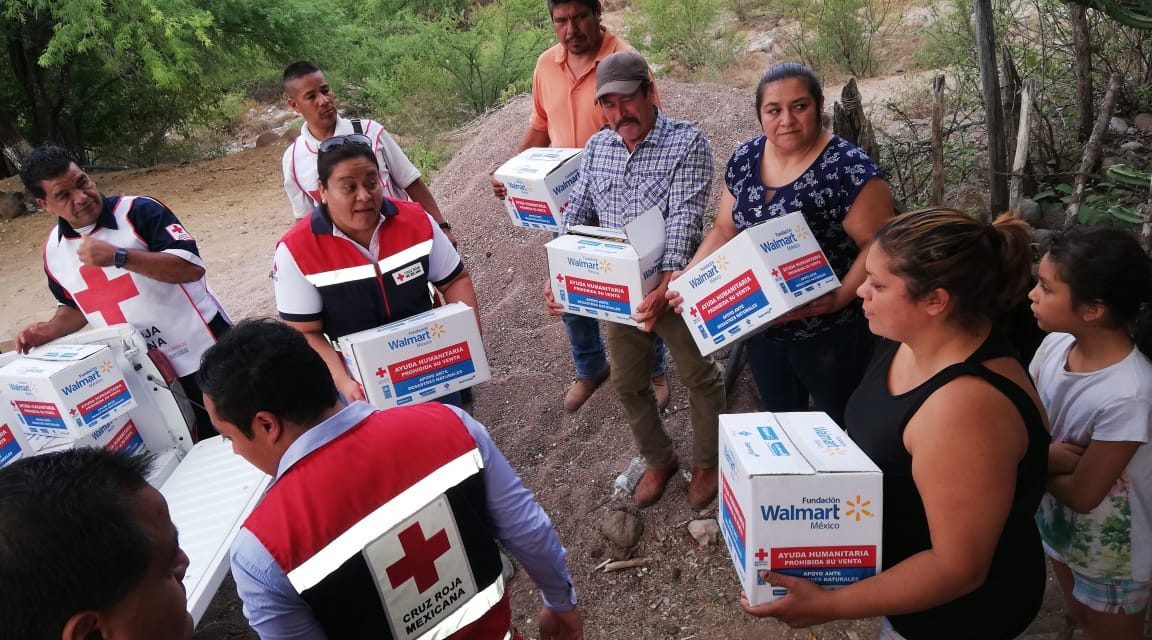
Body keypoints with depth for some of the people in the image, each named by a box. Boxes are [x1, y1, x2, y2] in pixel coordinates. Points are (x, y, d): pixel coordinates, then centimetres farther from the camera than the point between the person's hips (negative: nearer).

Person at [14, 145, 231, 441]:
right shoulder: (53, 249, 5)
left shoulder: (139, 211, -14)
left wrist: (118, 256, -29)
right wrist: (52, 330, 0)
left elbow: (192, 267, -24)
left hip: (203, 355, -5)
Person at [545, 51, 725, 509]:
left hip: (673, 287, -5)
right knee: (627, 384, 17)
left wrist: (666, 288, -37)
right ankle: (659, 460, 40)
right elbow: (576, 216, 2)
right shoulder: (597, 147, 1)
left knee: (699, 379, 12)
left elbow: (684, 221, -25)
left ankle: (706, 463, 36)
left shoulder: (687, 143, -15)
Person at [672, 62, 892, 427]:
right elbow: (724, 231, 7)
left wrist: (840, 296, -31)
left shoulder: (849, 168, -19)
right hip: (762, 330, 6)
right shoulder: (745, 159, 0)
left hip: (830, 335, -6)